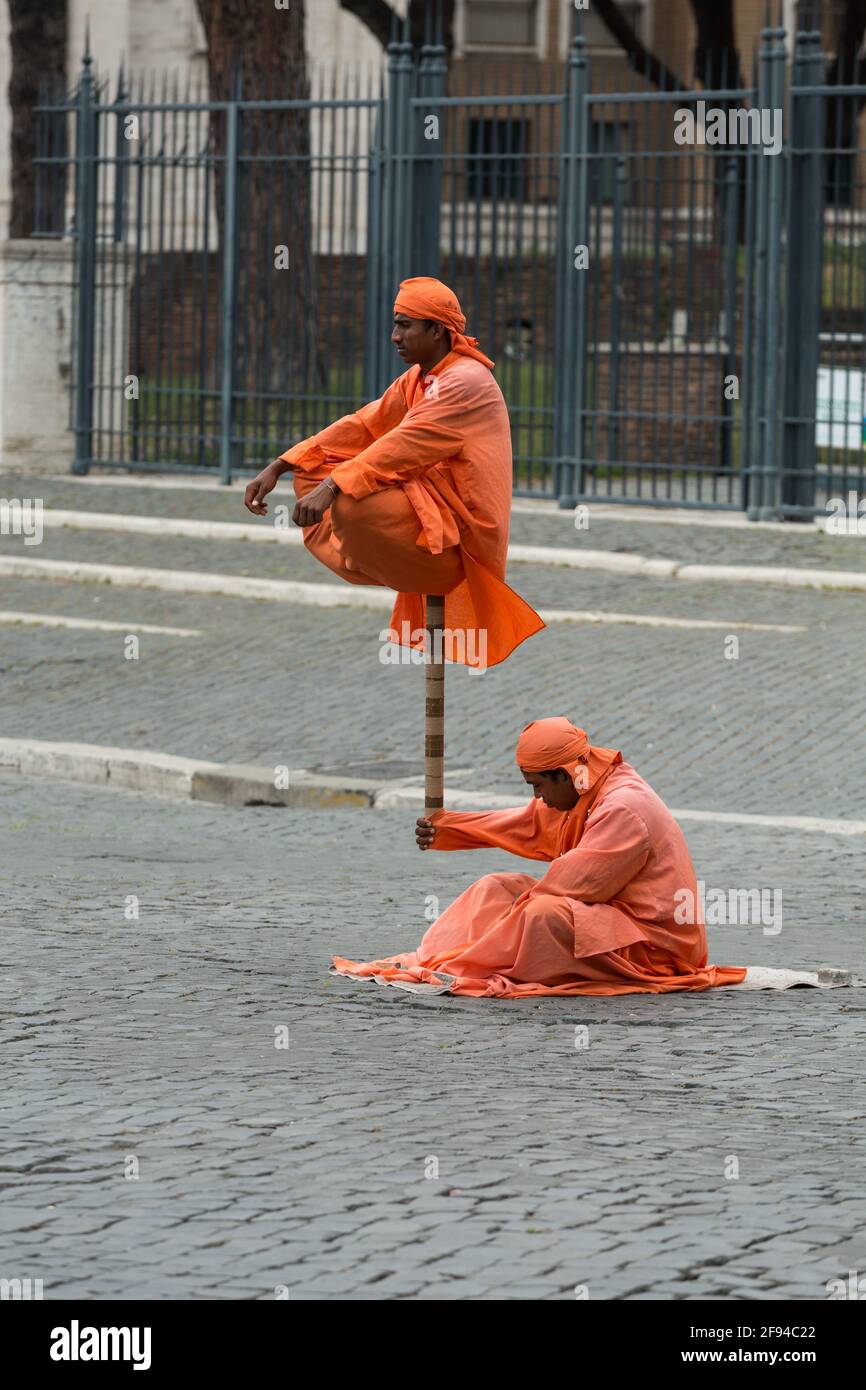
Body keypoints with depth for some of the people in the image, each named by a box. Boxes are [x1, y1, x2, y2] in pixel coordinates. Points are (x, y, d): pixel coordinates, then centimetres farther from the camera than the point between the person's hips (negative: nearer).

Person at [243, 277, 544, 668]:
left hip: (455, 534, -9)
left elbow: (406, 444, -26)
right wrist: (278, 467, -3)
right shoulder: (416, 380, 14)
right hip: (425, 510, 9)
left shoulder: (467, 381, -15)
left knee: (351, 502, -33)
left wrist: (334, 487, -35)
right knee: (311, 475, 6)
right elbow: (362, 426, 7)